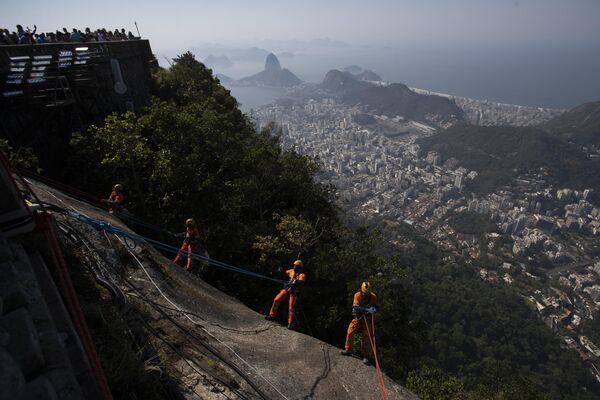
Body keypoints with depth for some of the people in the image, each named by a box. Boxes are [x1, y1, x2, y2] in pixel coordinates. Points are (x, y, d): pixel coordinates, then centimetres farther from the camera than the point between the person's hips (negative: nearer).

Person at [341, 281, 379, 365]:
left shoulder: (373, 297, -14)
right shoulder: (357, 295, -19)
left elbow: (376, 307, -8)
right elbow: (355, 307, -30)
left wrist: (374, 309, -35)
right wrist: (367, 309, -44)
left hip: (367, 318, 0)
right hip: (358, 316, 0)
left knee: (366, 337, -2)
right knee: (350, 332, -6)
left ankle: (364, 356, 9)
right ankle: (348, 350, 12)